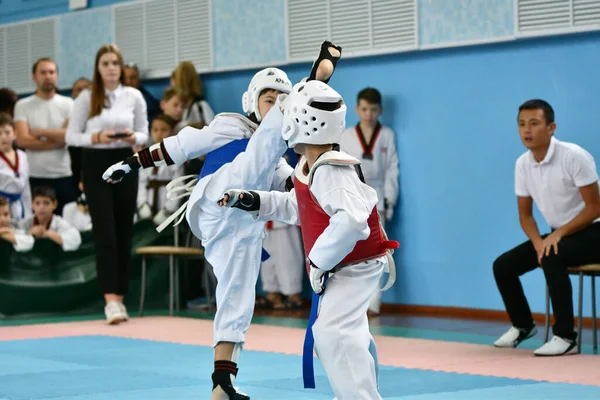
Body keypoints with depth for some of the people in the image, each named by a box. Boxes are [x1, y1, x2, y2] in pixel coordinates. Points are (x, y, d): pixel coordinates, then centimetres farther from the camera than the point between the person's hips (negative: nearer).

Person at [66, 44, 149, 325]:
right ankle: (110, 300, -14)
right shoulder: (86, 98, -3)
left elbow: (144, 133, 9)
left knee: (124, 232, 6)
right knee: (105, 233, -9)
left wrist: (133, 138, -13)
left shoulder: (134, 96, 4)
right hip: (96, 165, -3)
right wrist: (97, 137, -17)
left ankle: (120, 297, 15)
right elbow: (71, 136, -1)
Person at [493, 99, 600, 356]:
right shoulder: (522, 164, -2)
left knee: (551, 258, -35)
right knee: (502, 266, -3)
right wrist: (537, 241, -13)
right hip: (556, 235, 7)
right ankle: (522, 325, 23)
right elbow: (525, 214, 6)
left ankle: (565, 337, -26)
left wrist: (558, 234, -25)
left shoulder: (574, 157, -22)